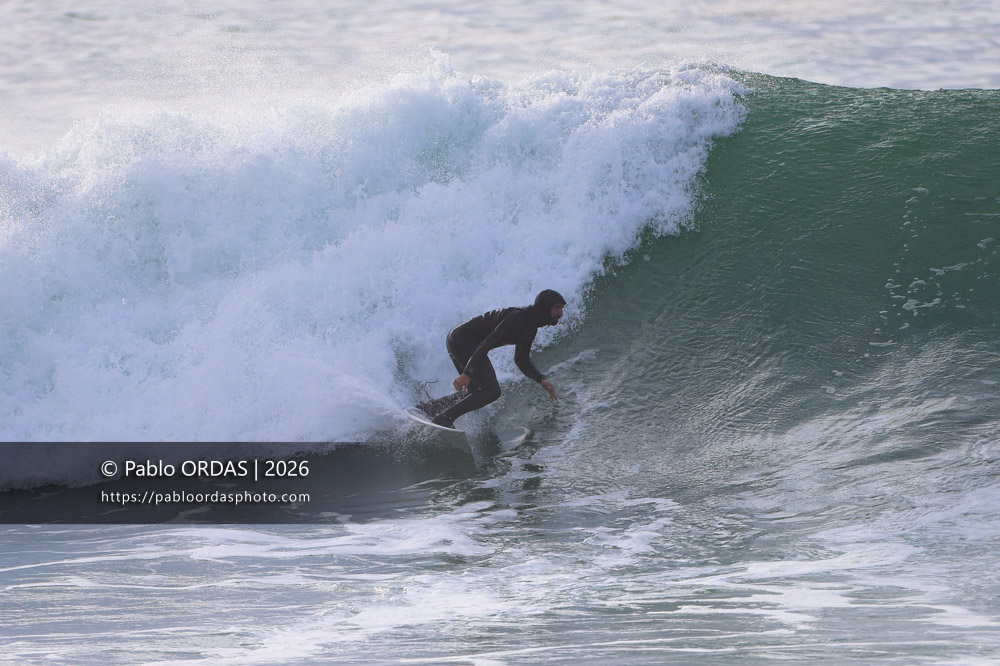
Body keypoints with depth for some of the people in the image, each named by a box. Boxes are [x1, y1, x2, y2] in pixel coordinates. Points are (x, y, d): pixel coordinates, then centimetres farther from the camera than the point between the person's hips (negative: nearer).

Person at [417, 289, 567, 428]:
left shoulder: (530, 328, 9)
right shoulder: (518, 318, -22)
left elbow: (521, 360, 19)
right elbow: (487, 343, -28)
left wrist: (542, 380, 5)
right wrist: (467, 373, -32)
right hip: (462, 340, -11)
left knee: (476, 392, 18)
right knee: (491, 391, -15)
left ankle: (425, 408, 20)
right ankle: (444, 419, -19)